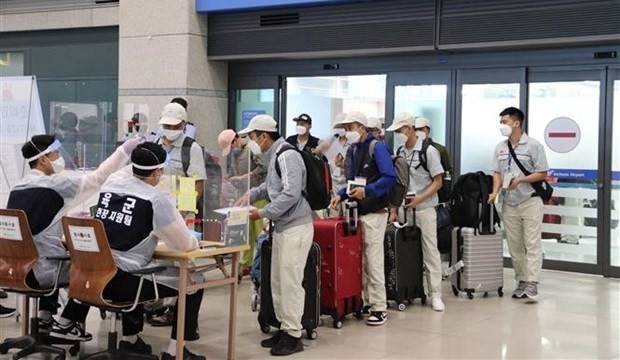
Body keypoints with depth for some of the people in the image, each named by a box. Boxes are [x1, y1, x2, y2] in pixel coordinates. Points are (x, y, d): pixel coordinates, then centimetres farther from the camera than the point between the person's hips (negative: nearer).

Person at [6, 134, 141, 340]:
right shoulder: (54, 184, -13)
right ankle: (65, 324, 14)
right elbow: (98, 178, -10)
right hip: (38, 271, -7)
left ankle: (45, 318, 31)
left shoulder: (18, 187, 9)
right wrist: (124, 150, -4)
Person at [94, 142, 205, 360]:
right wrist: (194, 240, 20)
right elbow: (184, 244, -2)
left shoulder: (111, 184, 9)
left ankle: (130, 339, 40)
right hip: (123, 281, -7)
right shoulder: (156, 199, -8)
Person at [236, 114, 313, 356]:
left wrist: (263, 213, -18)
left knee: (290, 282, -6)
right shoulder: (273, 156, 13)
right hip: (281, 227, 10)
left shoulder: (287, 156, -17)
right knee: (278, 281, 14)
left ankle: (293, 335, 1)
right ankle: (284, 328, 24)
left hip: (295, 227, -10)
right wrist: (251, 194, 13)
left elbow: (291, 194, -24)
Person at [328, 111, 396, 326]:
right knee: (360, 261, 11)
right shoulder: (354, 150, 14)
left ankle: (379, 308, 1)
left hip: (374, 212, -8)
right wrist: (341, 195, 3)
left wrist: (367, 191, -26)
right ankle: (366, 302, 20)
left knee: (373, 261, -5)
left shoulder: (377, 147, -10)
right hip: (357, 211, 8)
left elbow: (390, 177, -19)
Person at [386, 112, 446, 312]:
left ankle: (435, 294, 2)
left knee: (430, 251, -3)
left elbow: (437, 182, -5)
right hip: (404, 208, 4)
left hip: (424, 209, -4)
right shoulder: (399, 151, 8)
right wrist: (394, 209, 6)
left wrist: (419, 199, -16)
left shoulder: (428, 151, -6)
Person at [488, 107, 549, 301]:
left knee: (532, 243, -8)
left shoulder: (533, 145, -6)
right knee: (514, 246, 7)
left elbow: (542, 173, -7)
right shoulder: (500, 147, 10)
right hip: (509, 203, 6)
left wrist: (521, 180, -18)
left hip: (530, 201, -6)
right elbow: (497, 173, 12)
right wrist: (495, 192, -5)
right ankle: (521, 281, 15)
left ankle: (532, 283, -12)